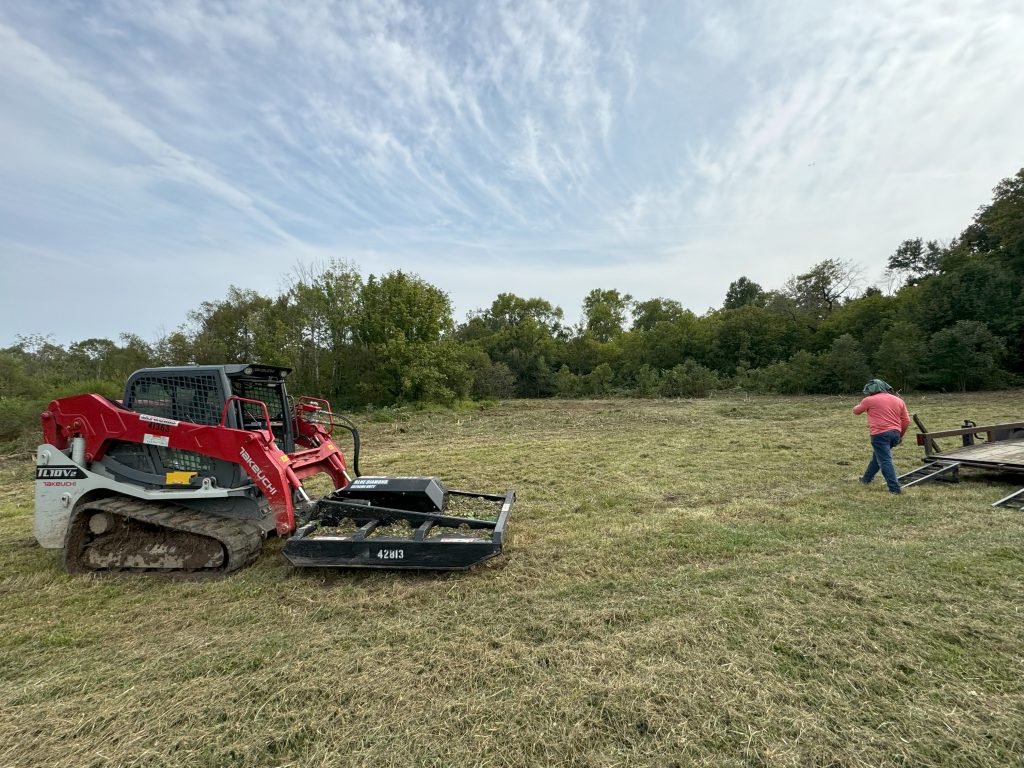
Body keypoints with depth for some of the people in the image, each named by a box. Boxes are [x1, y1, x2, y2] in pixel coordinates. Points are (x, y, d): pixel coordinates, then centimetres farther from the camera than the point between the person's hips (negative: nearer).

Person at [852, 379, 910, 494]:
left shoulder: (869, 400, -3)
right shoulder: (899, 400, 14)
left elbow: (856, 411, 12)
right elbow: (906, 421, 13)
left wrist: (861, 404, 32)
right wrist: (901, 435, 22)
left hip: (880, 434, -7)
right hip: (895, 434, 7)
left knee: (885, 461, -5)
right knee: (877, 456, 23)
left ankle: (895, 488, -9)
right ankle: (867, 478, 34)